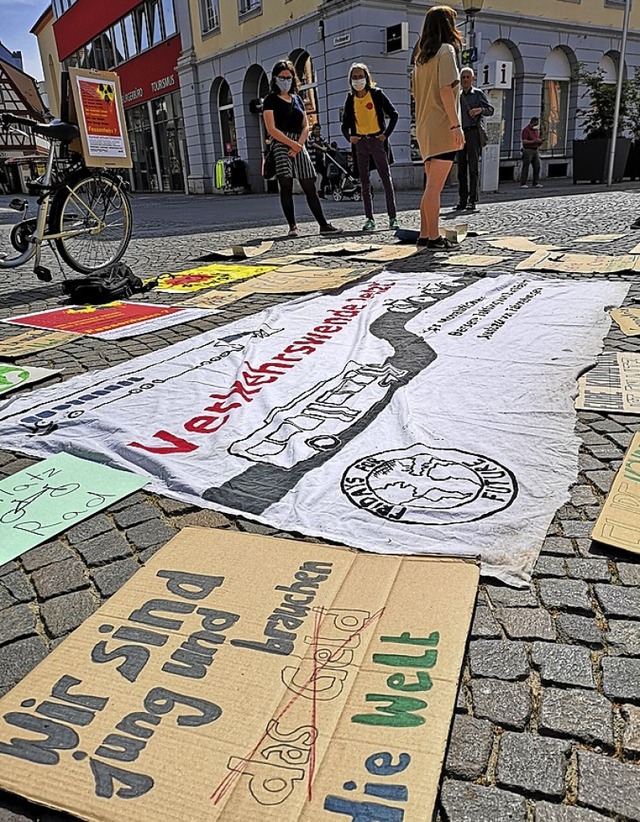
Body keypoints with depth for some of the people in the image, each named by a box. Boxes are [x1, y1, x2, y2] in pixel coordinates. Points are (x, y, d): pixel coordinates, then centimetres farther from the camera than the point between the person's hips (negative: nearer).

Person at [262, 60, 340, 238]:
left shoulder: (297, 99, 20)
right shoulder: (271, 99, 3)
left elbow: (306, 126, 14)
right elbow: (271, 129, -8)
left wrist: (299, 144, -5)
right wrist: (293, 144, -13)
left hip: (299, 145, 5)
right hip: (281, 144, -5)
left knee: (310, 187, 2)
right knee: (286, 185, -11)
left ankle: (323, 224, 2)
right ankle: (292, 226, -9)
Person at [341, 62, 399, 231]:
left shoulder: (377, 93, 0)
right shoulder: (350, 99, 10)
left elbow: (394, 114, 1)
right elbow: (345, 123, 14)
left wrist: (387, 134, -8)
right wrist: (349, 136, -5)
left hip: (377, 140, -4)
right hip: (360, 143, 4)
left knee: (386, 179, -5)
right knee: (365, 183, 3)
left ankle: (393, 218, -3)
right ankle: (369, 219, 7)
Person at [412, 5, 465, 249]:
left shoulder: (422, 56, 18)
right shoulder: (446, 49, -5)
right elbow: (445, 91, -15)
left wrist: (422, 125, 19)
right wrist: (456, 125, -18)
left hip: (425, 128, 8)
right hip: (441, 128, -8)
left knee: (431, 185, 11)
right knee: (435, 187, -9)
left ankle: (425, 235, 11)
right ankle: (434, 238, -8)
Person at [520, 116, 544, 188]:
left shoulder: (536, 130, 19)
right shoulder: (526, 130, -5)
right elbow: (524, 141, -15)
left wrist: (541, 142, 2)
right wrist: (534, 141, -20)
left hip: (535, 150, 7)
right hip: (528, 150, -7)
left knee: (537, 167, 2)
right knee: (525, 168, -6)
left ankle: (536, 183, 6)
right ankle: (523, 184, -3)